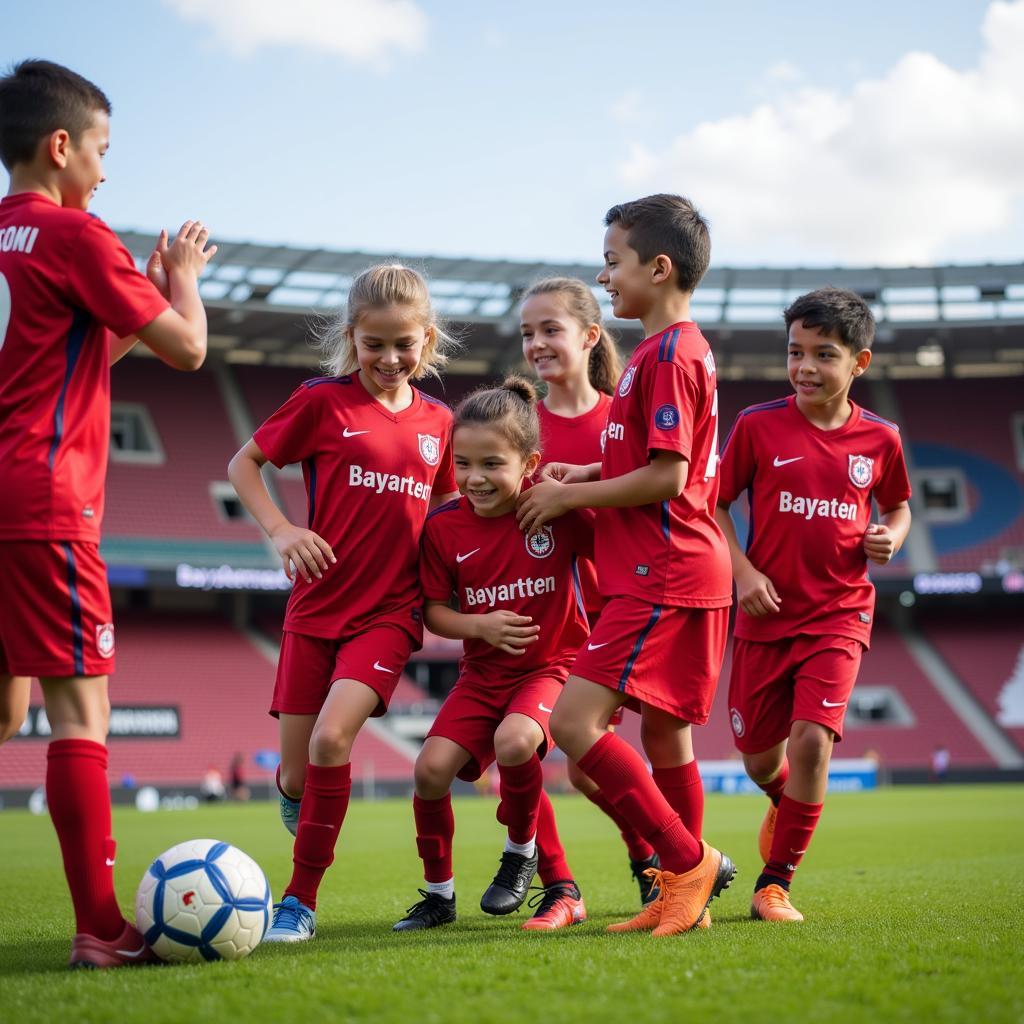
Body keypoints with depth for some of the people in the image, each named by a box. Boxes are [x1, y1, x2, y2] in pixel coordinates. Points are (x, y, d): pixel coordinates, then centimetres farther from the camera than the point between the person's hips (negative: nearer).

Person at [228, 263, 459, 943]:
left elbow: (448, 509, 21)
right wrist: (280, 530, -10)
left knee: (332, 738, -22)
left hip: (390, 612, 0)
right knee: (295, 778, 2)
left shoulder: (438, 422, 7)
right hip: (316, 606, 0)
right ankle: (299, 797, 41)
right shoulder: (322, 401, -1)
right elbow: (243, 463, 6)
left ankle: (302, 899, -7)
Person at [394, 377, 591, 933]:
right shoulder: (444, 526, -6)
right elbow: (433, 611, 2)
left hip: (552, 663, -3)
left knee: (514, 740, -31)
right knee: (431, 768, -12)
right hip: (483, 672, 4)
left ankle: (522, 851, -1)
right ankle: (439, 893, 12)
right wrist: (479, 625, -18)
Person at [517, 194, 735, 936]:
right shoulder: (682, 349, 19)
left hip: (663, 575, -11)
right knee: (663, 735, 13)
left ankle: (689, 862, -8)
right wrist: (585, 475, 14)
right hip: (681, 573, 11)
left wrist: (568, 497, -9)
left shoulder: (669, 354, -13)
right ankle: (681, 894, 19)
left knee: (575, 720, -15)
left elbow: (665, 476, -20)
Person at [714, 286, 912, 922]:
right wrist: (743, 571, -10)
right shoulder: (759, 426, -5)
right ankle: (787, 806, 48)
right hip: (768, 611, 1)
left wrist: (890, 538, -5)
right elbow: (715, 503, 3)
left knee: (812, 738, -17)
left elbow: (898, 507, 17)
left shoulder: (880, 439, 0)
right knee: (758, 753, 10)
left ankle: (775, 882, -1)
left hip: (839, 614, -1)